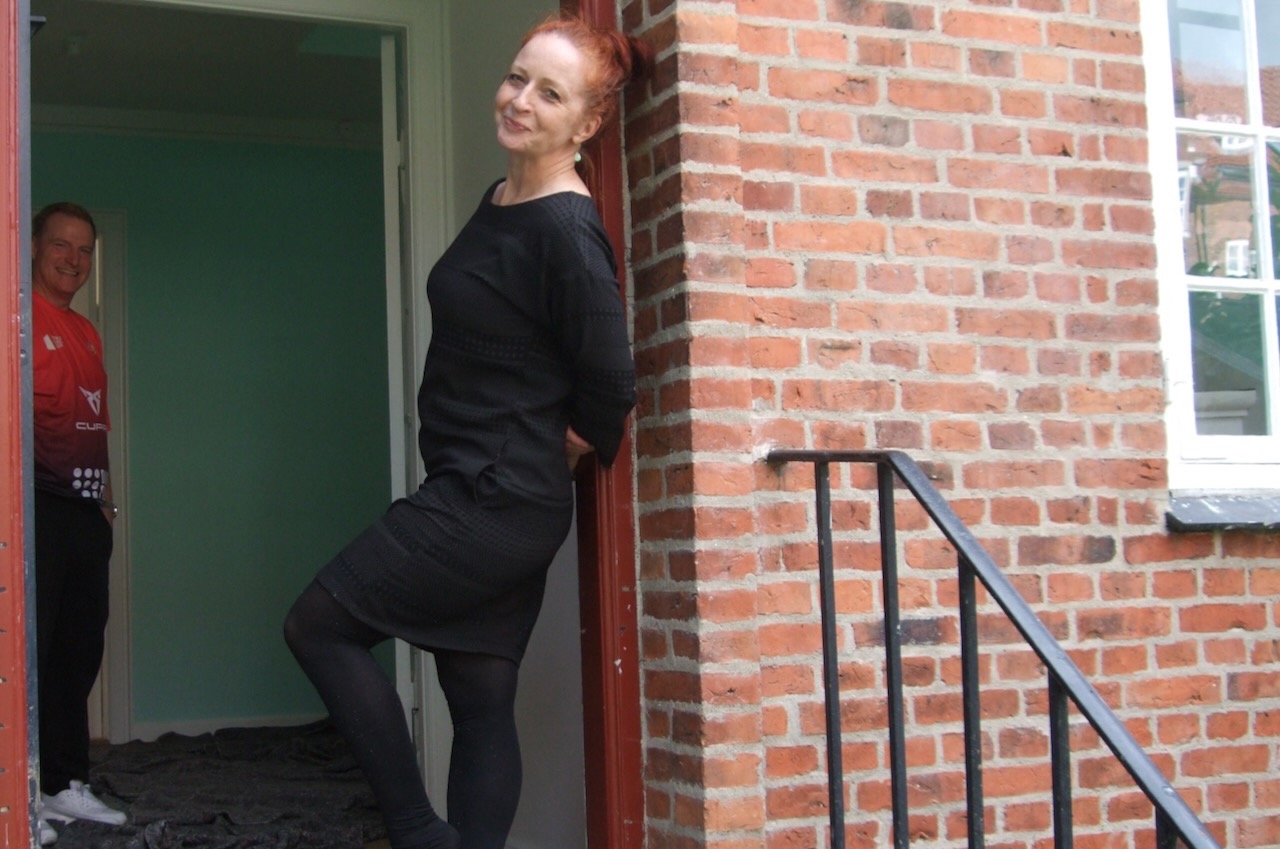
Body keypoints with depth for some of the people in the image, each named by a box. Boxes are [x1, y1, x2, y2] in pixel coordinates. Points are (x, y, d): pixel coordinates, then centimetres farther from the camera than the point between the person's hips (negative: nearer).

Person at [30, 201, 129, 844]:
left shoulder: (85, 332, 21)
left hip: (85, 510, 9)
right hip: (39, 502, -9)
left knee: (80, 649, 12)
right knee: (31, 645, -7)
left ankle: (65, 784, 20)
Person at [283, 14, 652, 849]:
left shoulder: (567, 231, -19)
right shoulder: (498, 201, 9)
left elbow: (611, 382, -19)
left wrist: (578, 447, 0)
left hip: (495, 505, -9)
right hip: (473, 496, 9)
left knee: (318, 624, 1)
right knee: (483, 705, 10)